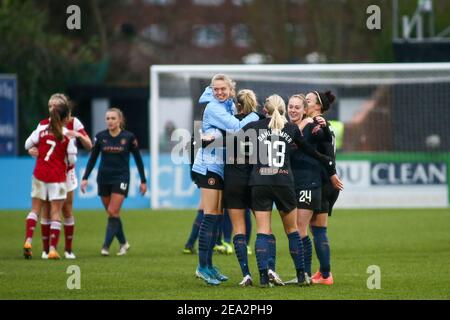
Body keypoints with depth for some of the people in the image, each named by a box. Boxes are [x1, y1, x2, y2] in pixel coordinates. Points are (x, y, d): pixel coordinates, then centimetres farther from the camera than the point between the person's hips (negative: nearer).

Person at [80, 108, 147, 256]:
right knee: (112, 214, 7)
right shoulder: (100, 136, 0)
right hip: (103, 178, 3)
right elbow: (92, 158, 6)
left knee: (113, 212, -13)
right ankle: (123, 243, 24)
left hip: (121, 178, -3)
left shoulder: (129, 137, -5)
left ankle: (106, 246, -13)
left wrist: (143, 181, 4)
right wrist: (85, 178, -1)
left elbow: (138, 159, 3)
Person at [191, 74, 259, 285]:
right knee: (210, 216, -10)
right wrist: (255, 115, -11)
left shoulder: (230, 106, 13)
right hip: (209, 166, -8)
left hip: (222, 167, 8)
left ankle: (208, 264, 14)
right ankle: (202, 266, -9)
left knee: (217, 216, 9)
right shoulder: (213, 108, -13)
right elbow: (236, 127, -22)